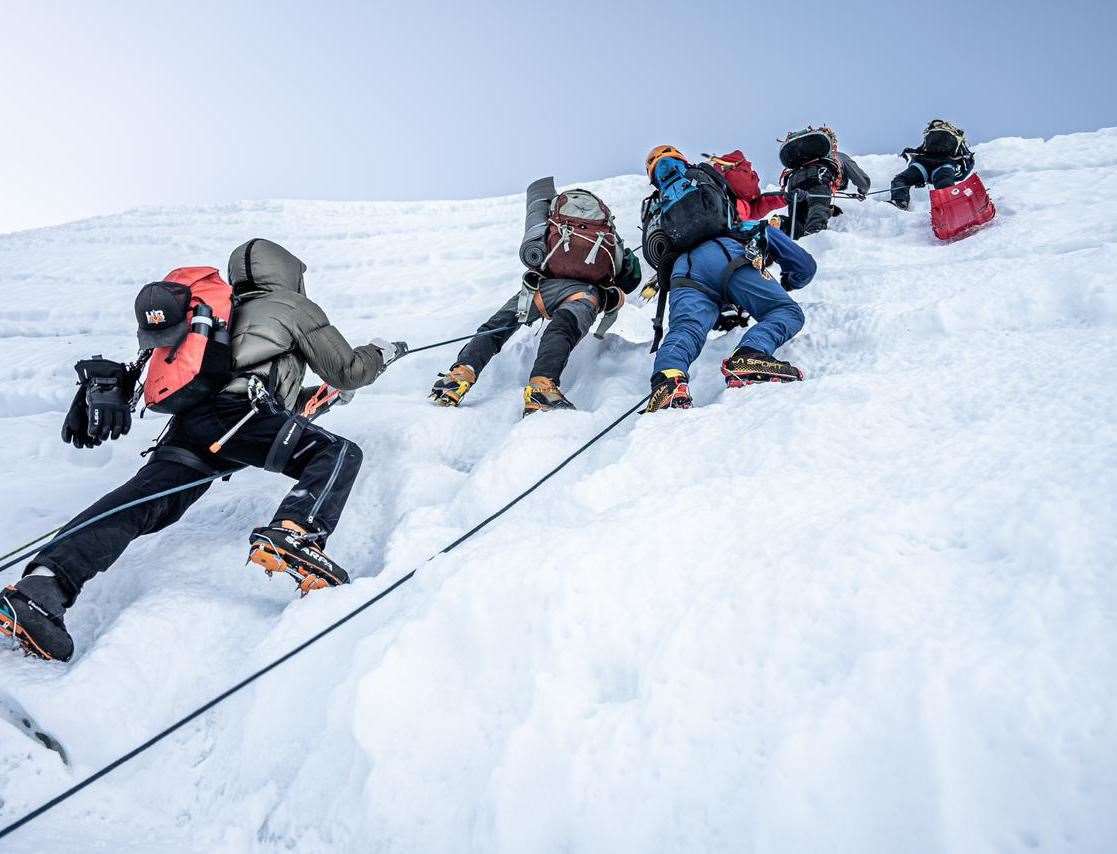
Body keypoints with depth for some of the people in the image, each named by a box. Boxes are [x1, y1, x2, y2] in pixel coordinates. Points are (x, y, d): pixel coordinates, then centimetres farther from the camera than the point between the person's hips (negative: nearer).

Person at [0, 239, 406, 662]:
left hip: (187, 421, 7)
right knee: (340, 452, -12)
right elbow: (347, 372, 20)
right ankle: (292, 536, -40)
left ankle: (40, 589, -30)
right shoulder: (296, 307, 20)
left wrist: (318, 396, 56)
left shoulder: (233, 313, 41)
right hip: (235, 413, -7)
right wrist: (381, 353, 39)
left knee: (143, 503, -11)